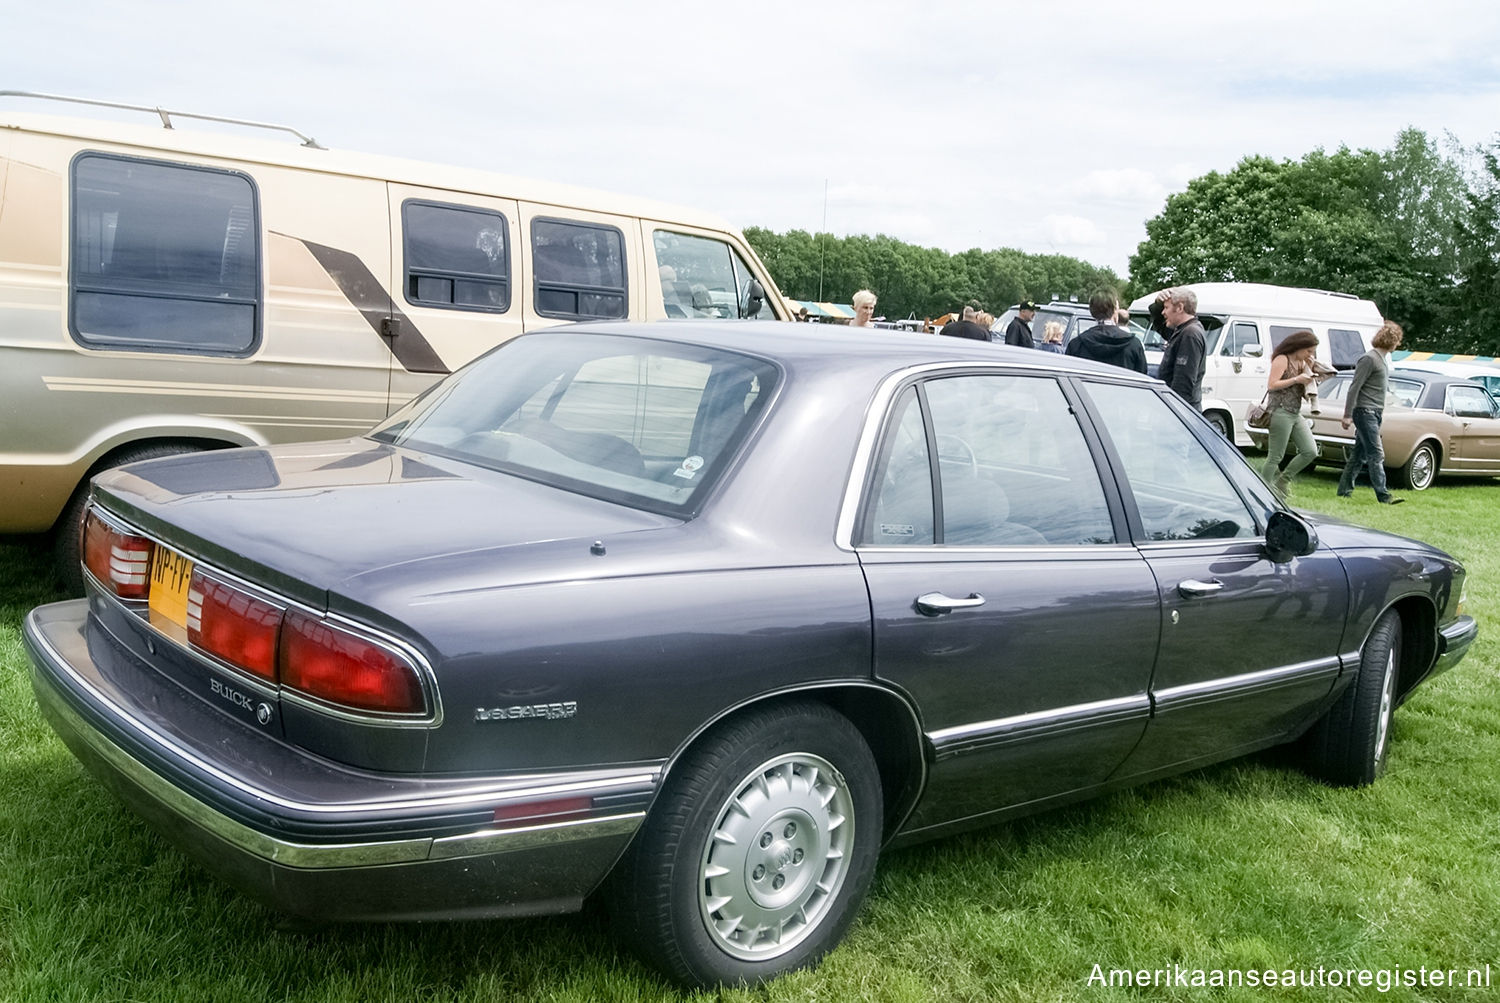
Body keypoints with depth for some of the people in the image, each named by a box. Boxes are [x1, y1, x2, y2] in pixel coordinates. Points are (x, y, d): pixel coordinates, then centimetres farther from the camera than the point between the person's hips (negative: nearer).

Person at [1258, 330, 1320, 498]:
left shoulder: (1302, 363, 19)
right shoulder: (1282, 360, -6)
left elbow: (1305, 390, 17)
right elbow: (1271, 385, -16)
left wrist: (1310, 371, 3)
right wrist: (1296, 380, -16)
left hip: (1295, 414, 9)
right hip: (1280, 413, -8)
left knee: (1310, 452, 2)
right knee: (1275, 457, -6)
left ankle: (1282, 481, 16)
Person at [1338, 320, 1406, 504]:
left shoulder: (1383, 359, 18)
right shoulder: (1369, 359, -11)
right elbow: (1354, 387, -15)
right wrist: (1347, 415, -19)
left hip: (1375, 413, 9)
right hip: (1365, 412, -9)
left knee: (1360, 454, 9)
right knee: (1376, 454, -12)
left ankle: (1344, 490, 13)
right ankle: (1384, 495, -13)